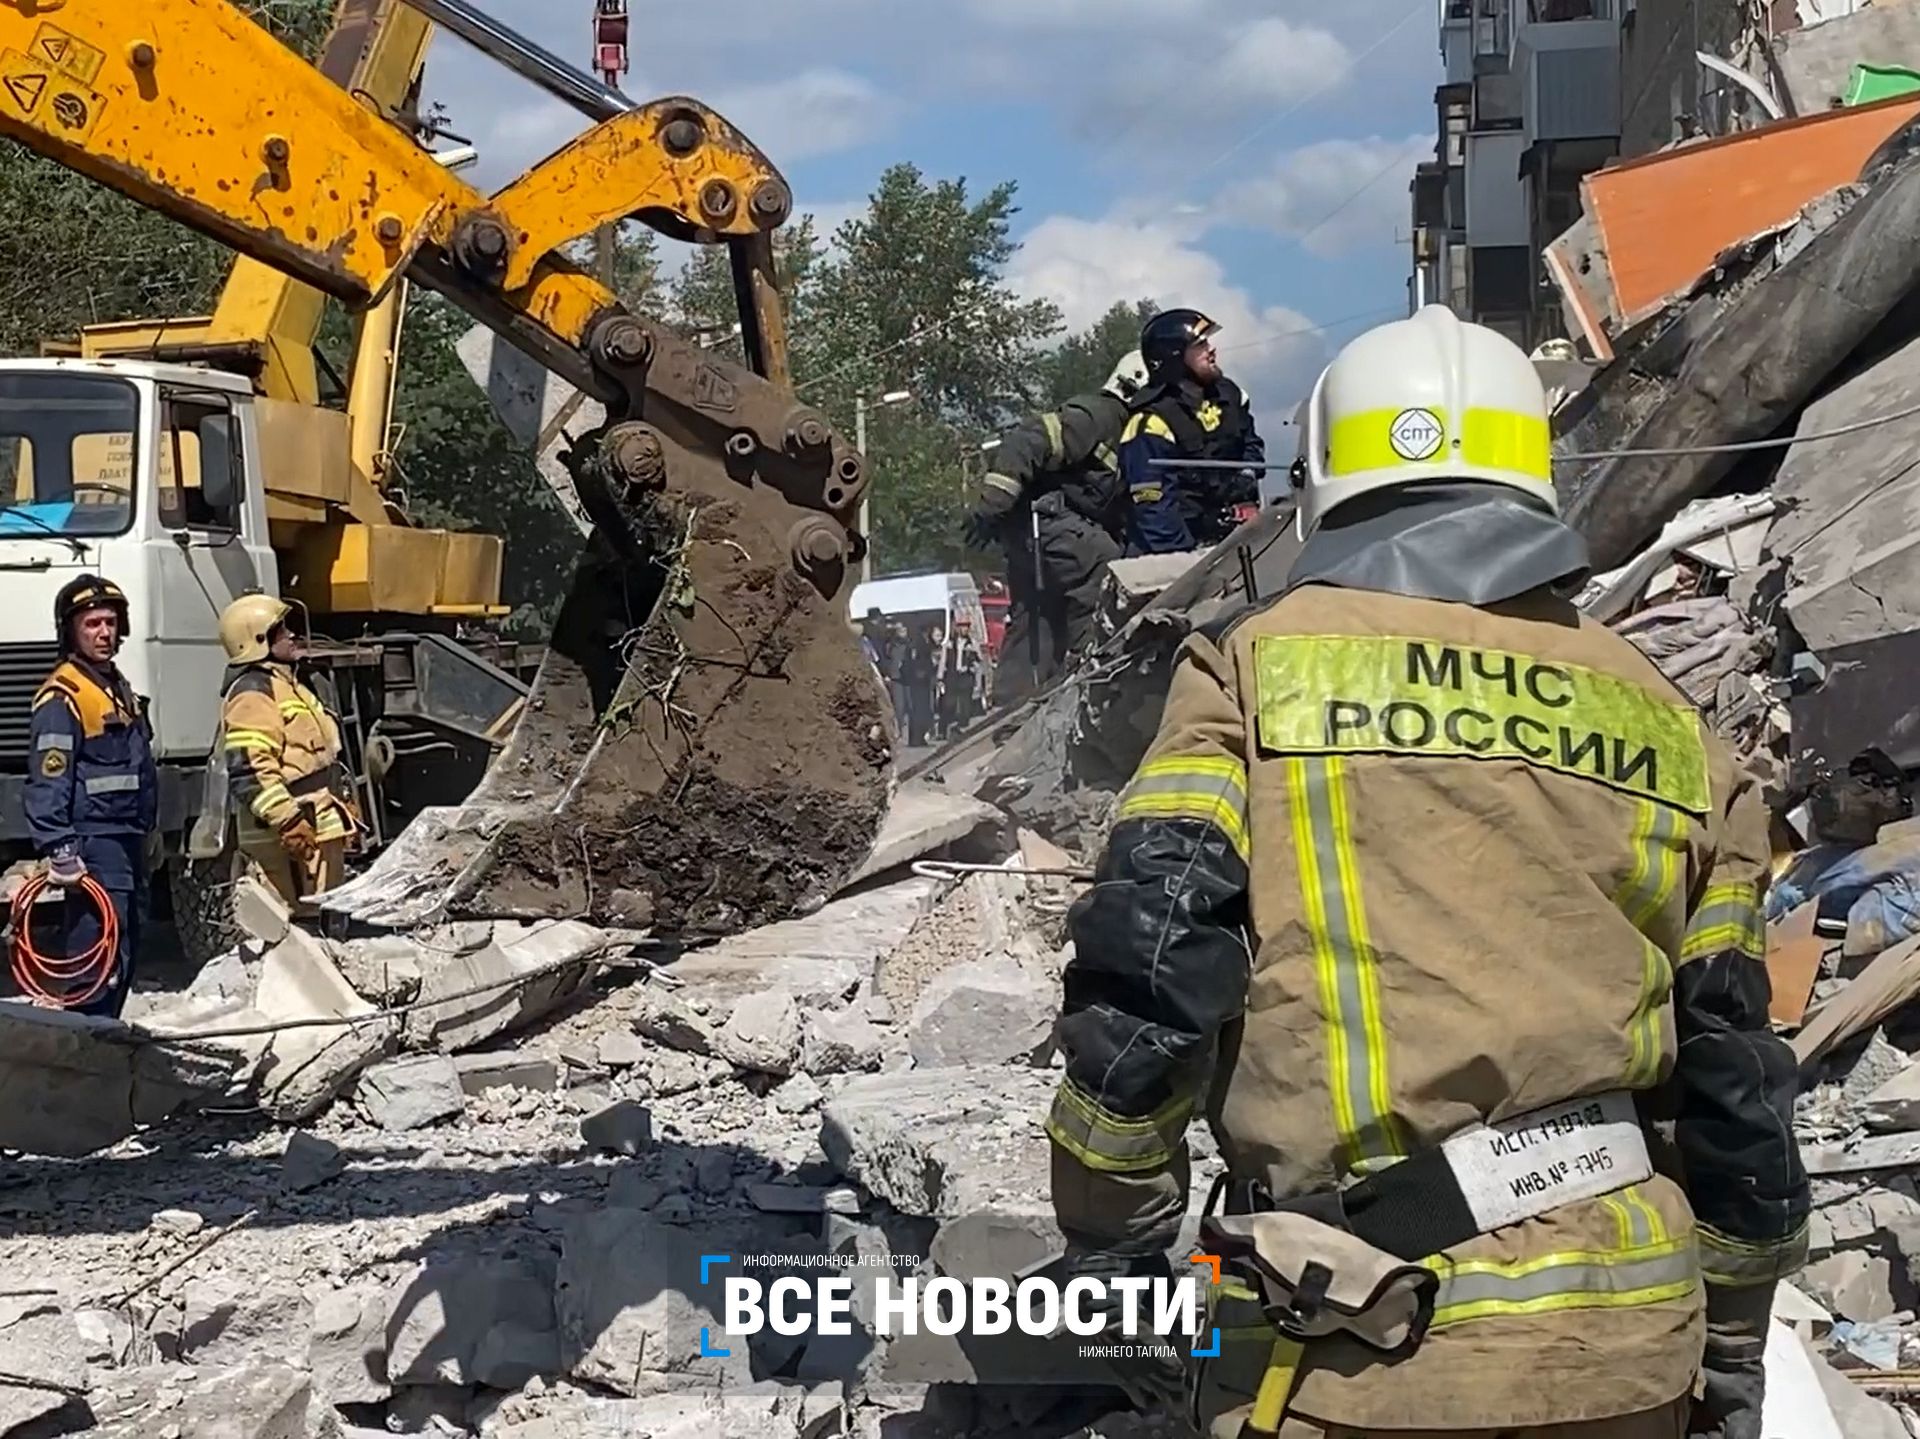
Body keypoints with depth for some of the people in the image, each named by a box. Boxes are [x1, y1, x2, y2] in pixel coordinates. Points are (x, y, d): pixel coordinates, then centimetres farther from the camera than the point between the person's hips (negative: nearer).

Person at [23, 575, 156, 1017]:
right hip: (94, 846, -10)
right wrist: (59, 849, -27)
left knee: (125, 951, 15)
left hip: (127, 841, 10)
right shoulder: (62, 696, -13)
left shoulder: (119, 687, 18)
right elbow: (47, 782, -20)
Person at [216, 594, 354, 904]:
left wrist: (344, 806, 28)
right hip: (292, 841, -11)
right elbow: (249, 771, -23)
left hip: (321, 830, 11)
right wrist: (288, 821, -27)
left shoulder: (286, 684, 22)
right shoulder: (252, 693, -12)